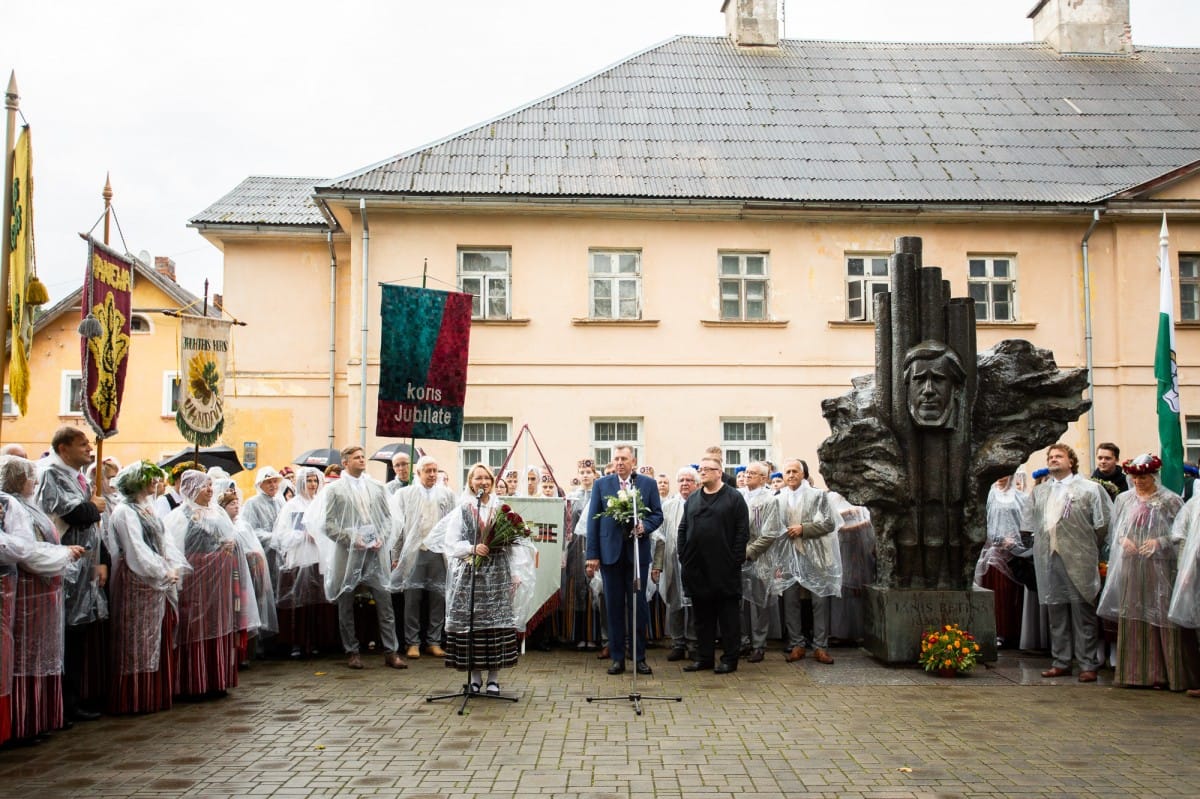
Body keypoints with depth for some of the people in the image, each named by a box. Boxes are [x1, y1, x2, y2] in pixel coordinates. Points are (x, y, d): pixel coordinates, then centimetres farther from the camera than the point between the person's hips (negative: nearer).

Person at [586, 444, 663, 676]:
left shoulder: (648, 484, 5)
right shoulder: (601, 485, 5)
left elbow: (657, 514, 6)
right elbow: (593, 521, 3)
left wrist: (645, 526, -16)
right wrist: (592, 554, -3)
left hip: (637, 552, 0)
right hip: (610, 552, 1)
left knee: (638, 604, 3)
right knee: (614, 606, 5)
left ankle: (640, 657, 12)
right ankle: (617, 658, 13)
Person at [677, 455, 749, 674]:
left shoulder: (734, 498, -1)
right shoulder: (692, 500, 14)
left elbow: (742, 532, -6)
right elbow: (683, 530, 14)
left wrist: (736, 560, -11)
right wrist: (683, 557, 5)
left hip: (724, 568, -5)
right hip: (697, 568, 5)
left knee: (728, 615, 2)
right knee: (702, 615, 10)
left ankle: (730, 659, 9)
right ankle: (704, 657, 18)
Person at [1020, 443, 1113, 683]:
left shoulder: (1089, 489, 2)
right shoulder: (1039, 491, 16)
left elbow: (1102, 523, 2)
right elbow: (1028, 523, 22)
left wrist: (1088, 548, 4)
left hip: (1078, 562, -4)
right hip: (1049, 560, 4)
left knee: (1082, 613, -2)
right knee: (1056, 614, 8)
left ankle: (1088, 665, 4)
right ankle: (1061, 662, 15)